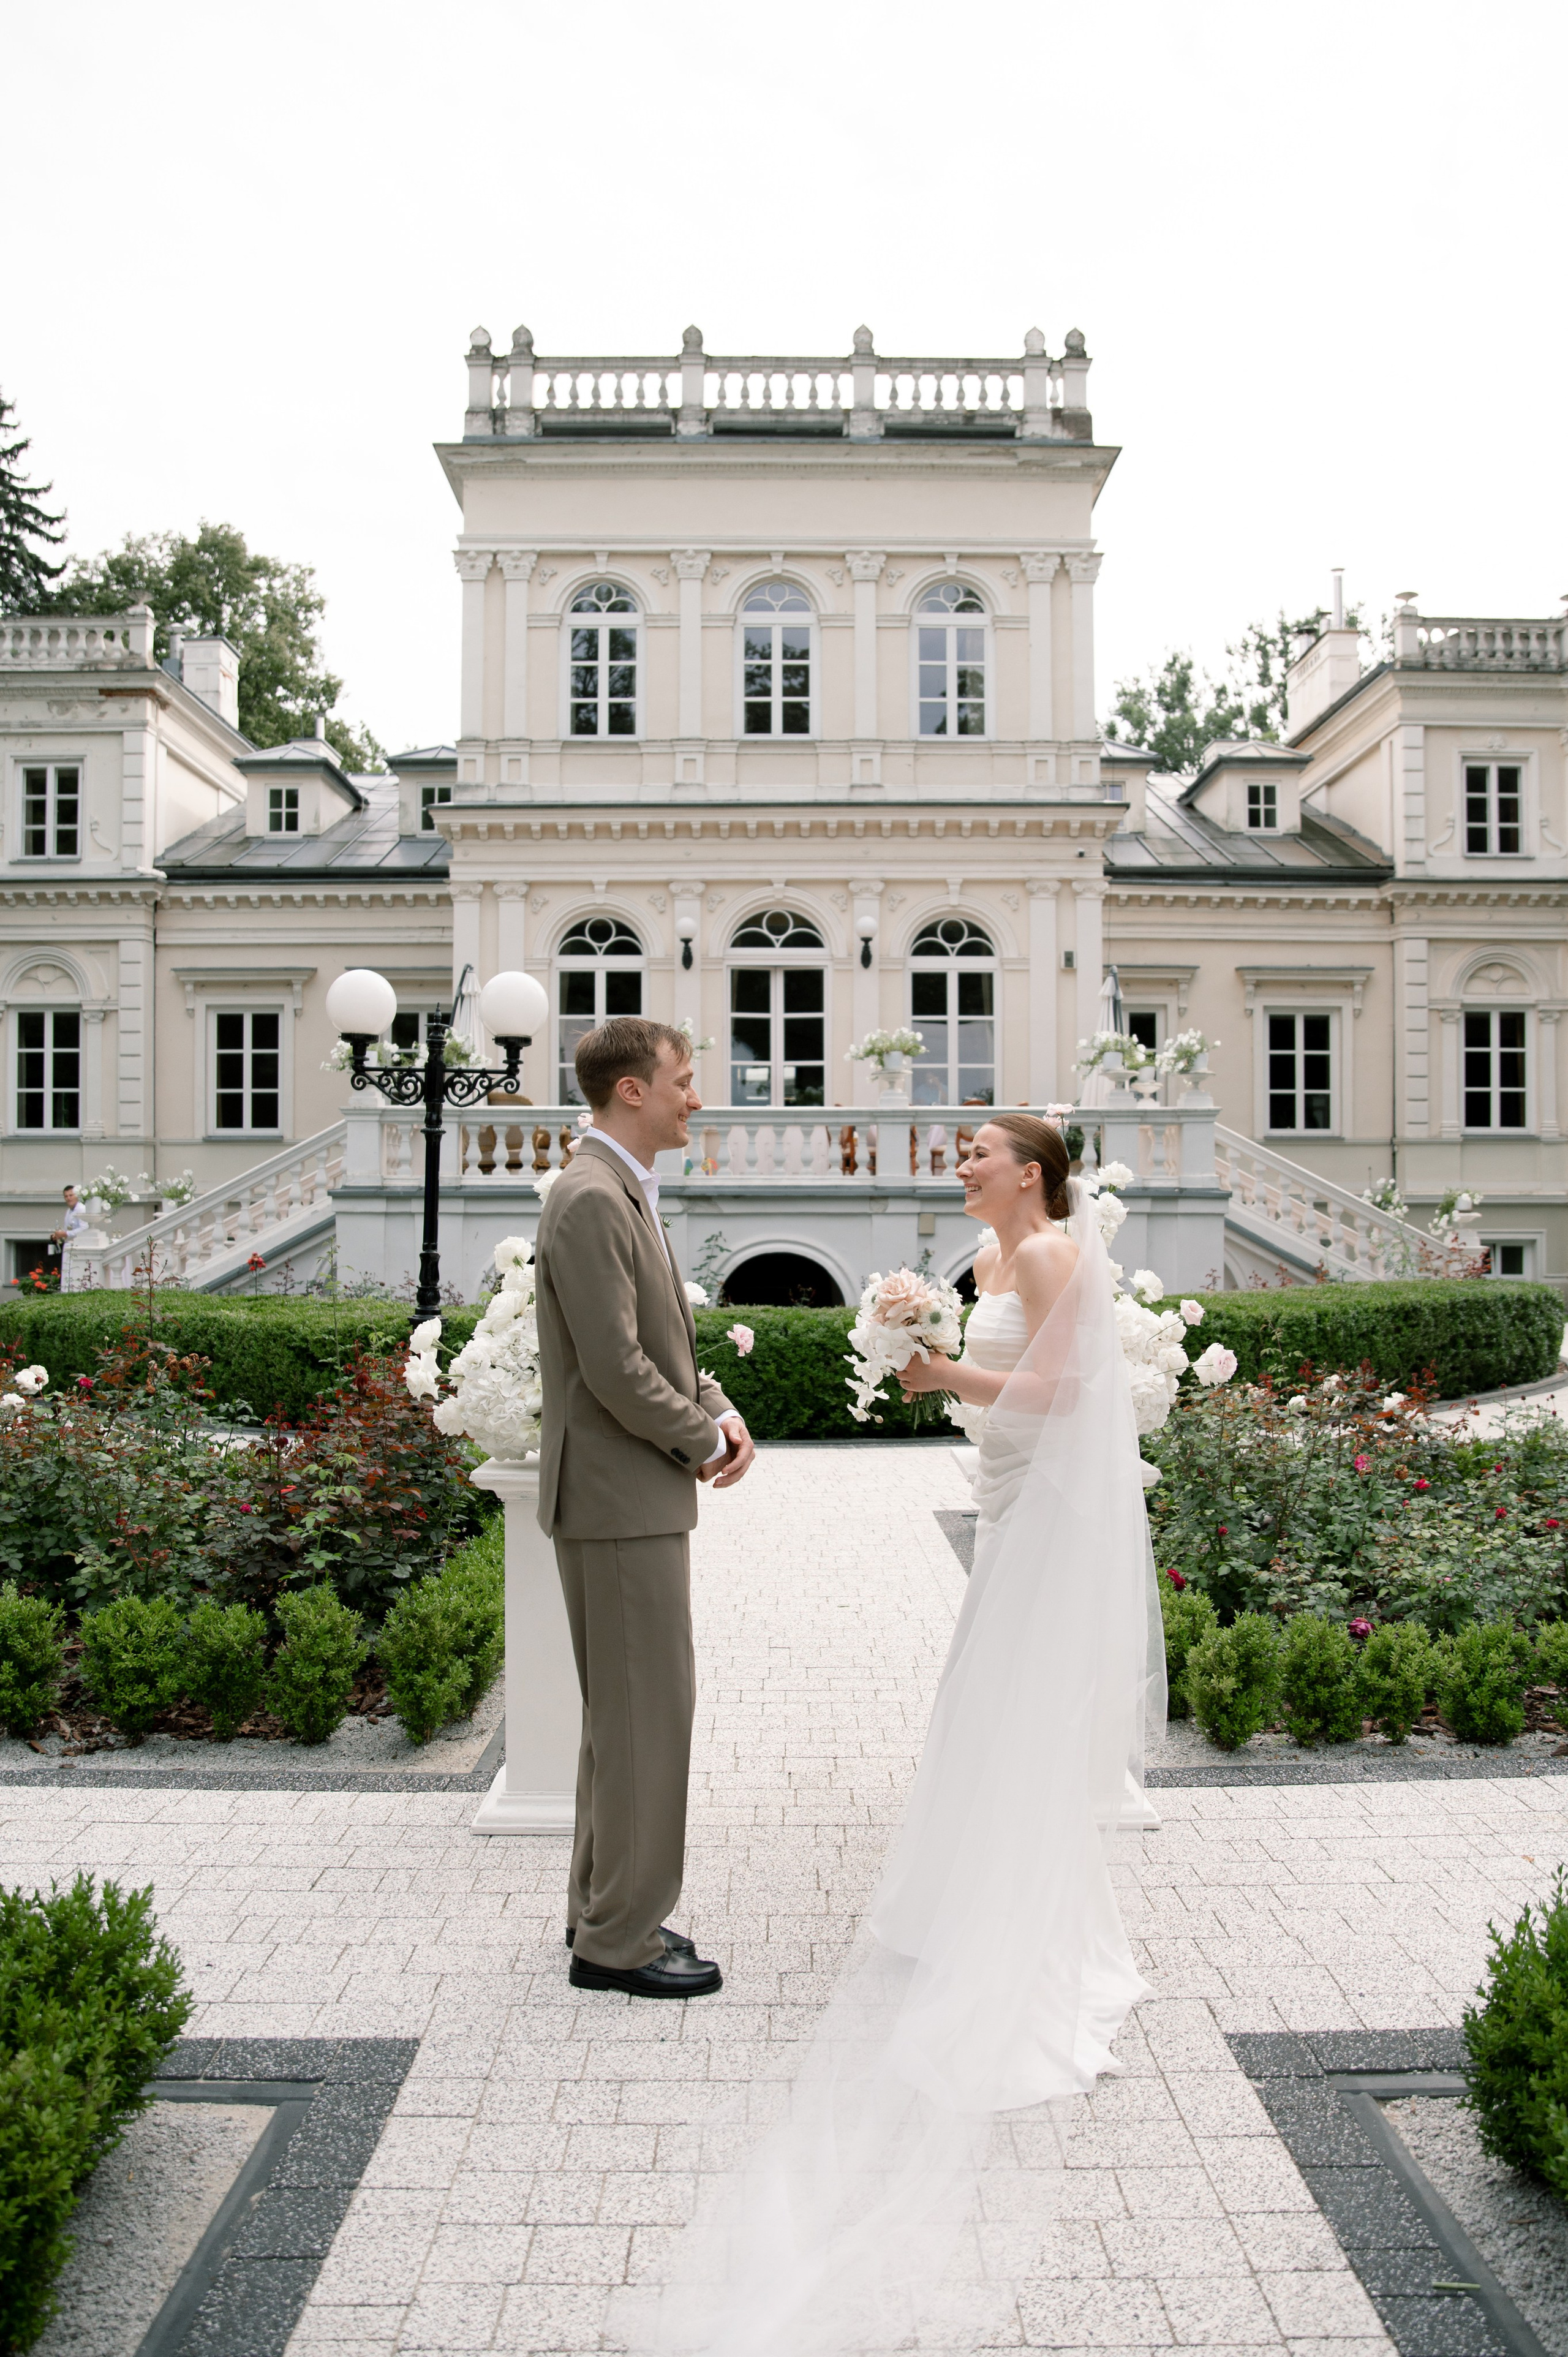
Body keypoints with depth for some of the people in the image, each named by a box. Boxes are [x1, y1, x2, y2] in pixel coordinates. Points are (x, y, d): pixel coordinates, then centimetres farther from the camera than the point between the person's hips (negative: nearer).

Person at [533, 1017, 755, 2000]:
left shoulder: (624, 1193, 14)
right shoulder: (593, 1199, -19)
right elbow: (615, 1369, -23)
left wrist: (718, 1407, 4)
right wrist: (704, 1441, -10)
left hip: (641, 1493, 11)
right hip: (621, 1499, -11)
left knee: (626, 1710, 18)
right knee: (649, 1712, -1)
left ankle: (606, 1909, 31)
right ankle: (619, 1938, 13)